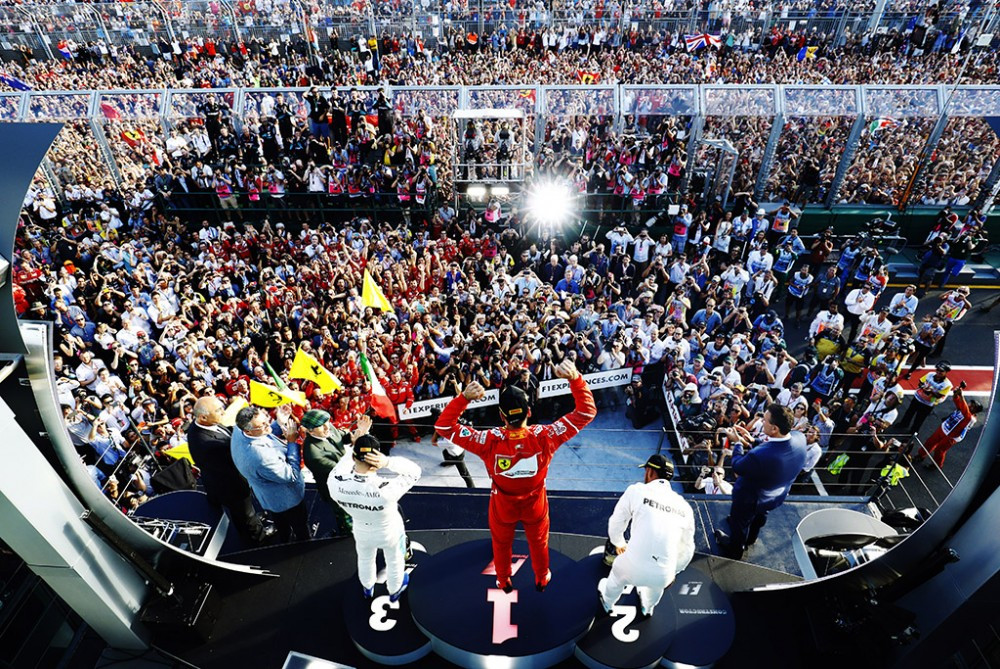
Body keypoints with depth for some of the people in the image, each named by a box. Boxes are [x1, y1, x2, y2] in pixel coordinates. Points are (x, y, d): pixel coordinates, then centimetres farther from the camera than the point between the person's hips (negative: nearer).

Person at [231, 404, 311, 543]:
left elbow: (266, 436, 2)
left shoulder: (239, 429, -21)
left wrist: (280, 423, -15)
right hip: (286, 499, -8)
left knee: (282, 526, 37)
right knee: (301, 528, 23)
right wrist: (292, 442, -29)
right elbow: (292, 475, -31)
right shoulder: (260, 456, -46)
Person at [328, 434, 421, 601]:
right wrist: (388, 462, -41)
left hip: (362, 533, 3)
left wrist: (355, 446, -18)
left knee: (365, 560, 36)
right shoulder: (387, 489, -44)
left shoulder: (334, 482, -36)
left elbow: (345, 461, -12)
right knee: (394, 562, 31)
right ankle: (394, 590, 60)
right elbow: (415, 471, -27)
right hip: (390, 532, -2)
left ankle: (368, 588, 66)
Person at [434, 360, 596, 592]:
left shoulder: (490, 442, -39)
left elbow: (443, 426, -31)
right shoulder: (544, 437, -37)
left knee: (501, 543, 31)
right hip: (535, 504, 1)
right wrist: (575, 378, -39)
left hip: (503, 506, 0)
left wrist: (463, 397, -41)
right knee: (538, 542, 31)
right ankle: (541, 579, 59)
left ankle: (504, 581, 58)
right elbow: (587, 411, -29)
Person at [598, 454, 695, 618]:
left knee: (618, 572, 31)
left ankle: (607, 602, 58)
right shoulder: (684, 506, 7)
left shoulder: (636, 490, -4)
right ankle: (648, 608, 63)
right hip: (664, 575, 3)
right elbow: (686, 549, 17)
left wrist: (618, 543, 28)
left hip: (633, 568, -2)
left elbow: (616, 523, 6)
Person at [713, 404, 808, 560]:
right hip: (778, 496, 6)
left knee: (740, 522, 28)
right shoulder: (799, 438, -28)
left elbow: (738, 467, -25)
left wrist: (737, 443, -13)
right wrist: (752, 440, -11)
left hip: (750, 499, -6)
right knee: (759, 516, 38)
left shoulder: (758, 455, -48)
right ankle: (750, 538, 69)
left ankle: (735, 549, 57)